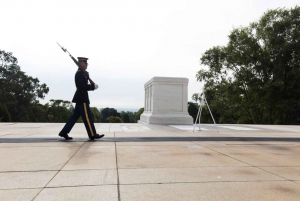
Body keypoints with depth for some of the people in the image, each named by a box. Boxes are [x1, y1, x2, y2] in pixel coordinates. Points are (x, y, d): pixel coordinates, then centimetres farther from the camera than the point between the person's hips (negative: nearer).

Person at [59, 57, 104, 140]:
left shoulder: (82, 73, 17)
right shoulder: (79, 73, -14)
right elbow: (81, 87, -21)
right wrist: (93, 86, -17)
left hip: (81, 98, 10)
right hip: (82, 98, -10)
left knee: (75, 115, 12)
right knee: (87, 116, -4)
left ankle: (64, 132, 16)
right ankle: (92, 135, 3)